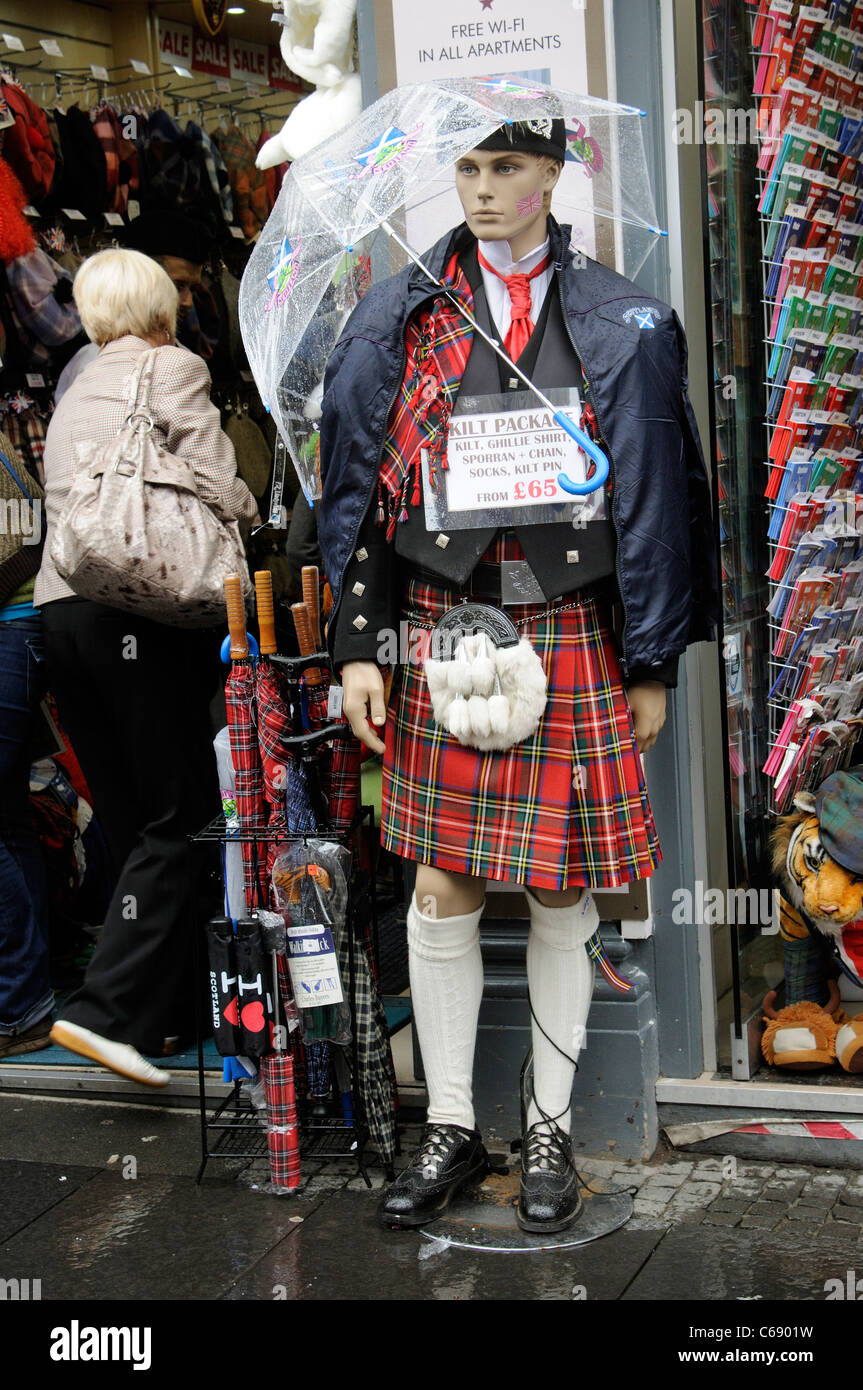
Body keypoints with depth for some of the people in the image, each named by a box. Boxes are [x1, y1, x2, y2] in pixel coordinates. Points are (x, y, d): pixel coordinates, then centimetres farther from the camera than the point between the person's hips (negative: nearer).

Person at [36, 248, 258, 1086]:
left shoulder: (72, 397, 24)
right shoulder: (174, 368, 2)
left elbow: (69, 507, 17)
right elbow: (222, 496, -8)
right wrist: (251, 526, 13)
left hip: (58, 608, 7)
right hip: (138, 608, -7)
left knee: (128, 822, 10)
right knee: (177, 819, -5)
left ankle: (165, 1011, 14)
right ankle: (106, 1009, -14)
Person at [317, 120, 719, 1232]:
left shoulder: (621, 326, 4)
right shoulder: (399, 318, 7)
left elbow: (654, 497, 5)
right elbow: (357, 493, 7)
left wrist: (652, 666, 2)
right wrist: (356, 648, 1)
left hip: (572, 642, 0)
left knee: (562, 892, 6)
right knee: (442, 889, 4)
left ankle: (551, 1129, 22)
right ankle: (449, 1127, 20)